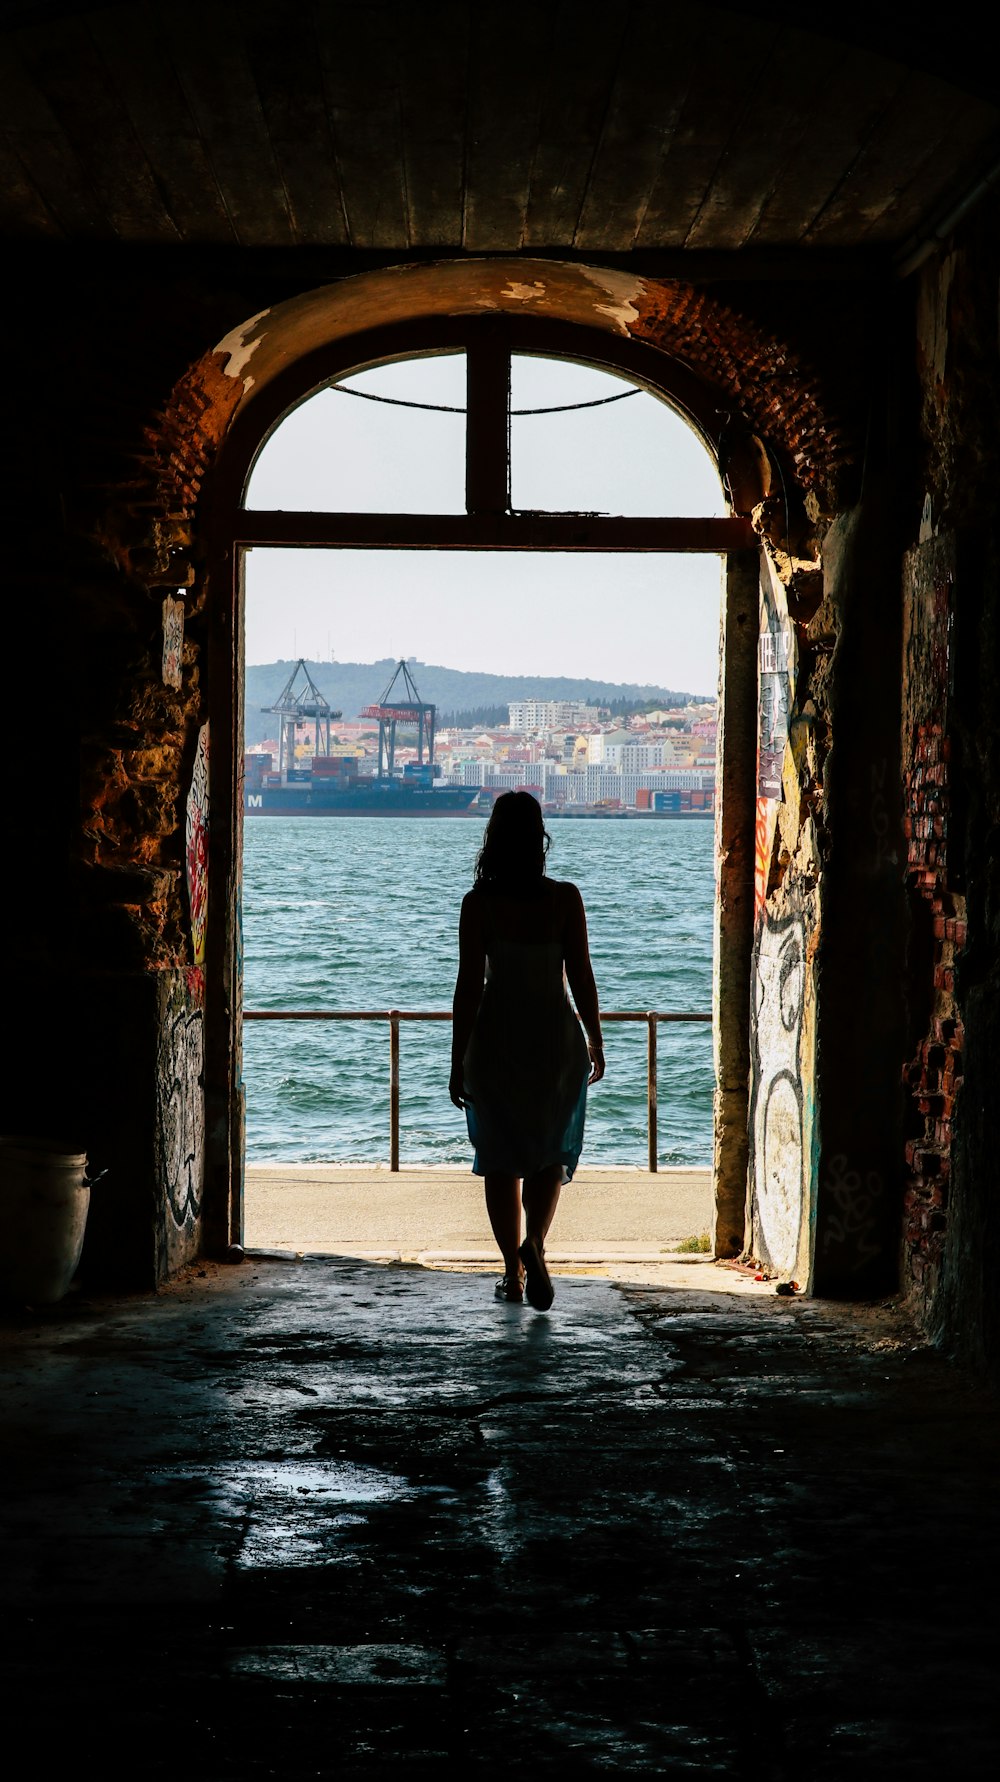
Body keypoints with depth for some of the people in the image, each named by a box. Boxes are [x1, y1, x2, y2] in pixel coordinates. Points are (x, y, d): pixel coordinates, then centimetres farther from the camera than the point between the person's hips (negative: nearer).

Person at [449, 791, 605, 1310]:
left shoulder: (478, 903, -7)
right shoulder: (565, 898, -6)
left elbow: (469, 985, -7)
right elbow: (581, 977, -3)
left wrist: (458, 1062, -1)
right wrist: (595, 1041, 10)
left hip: (494, 1039, 0)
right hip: (555, 1036, 0)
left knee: (501, 1160, 12)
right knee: (550, 1153, 12)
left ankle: (513, 1272, 13)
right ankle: (534, 1243, -13)